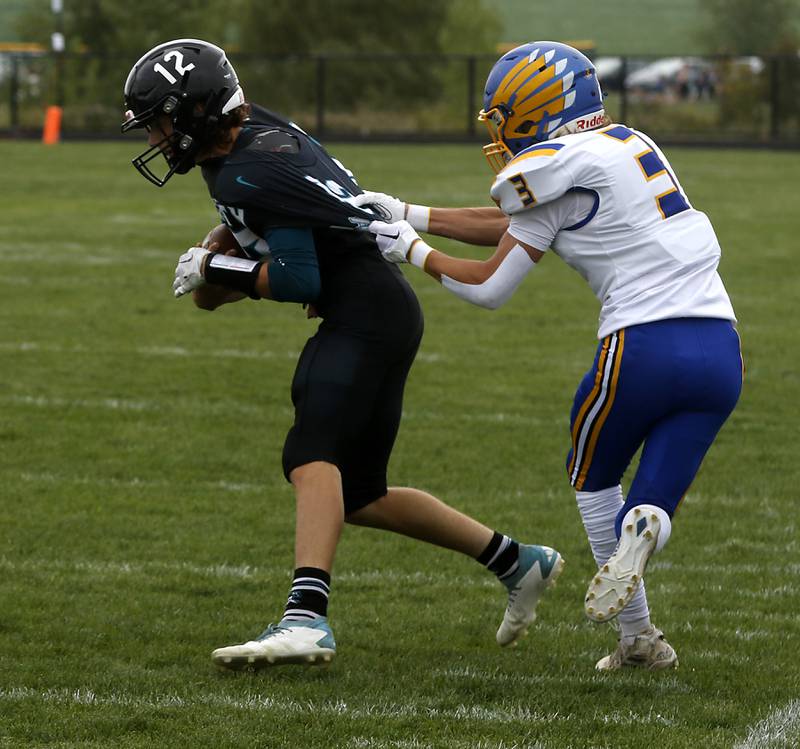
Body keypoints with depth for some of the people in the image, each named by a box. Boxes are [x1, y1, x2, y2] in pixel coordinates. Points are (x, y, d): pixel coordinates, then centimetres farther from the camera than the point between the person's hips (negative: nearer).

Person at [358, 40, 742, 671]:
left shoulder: (559, 172, -4)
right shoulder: (627, 146, 20)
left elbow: (489, 288, 3)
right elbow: (515, 226, 26)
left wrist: (412, 249, 18)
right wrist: (411, 214, 28)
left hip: (644, 346, -6)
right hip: (721, 351, 6)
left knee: (593, 478, 20)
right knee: (650, 511, 12)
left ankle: (638, 635, 10)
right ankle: (642, 525, -24)